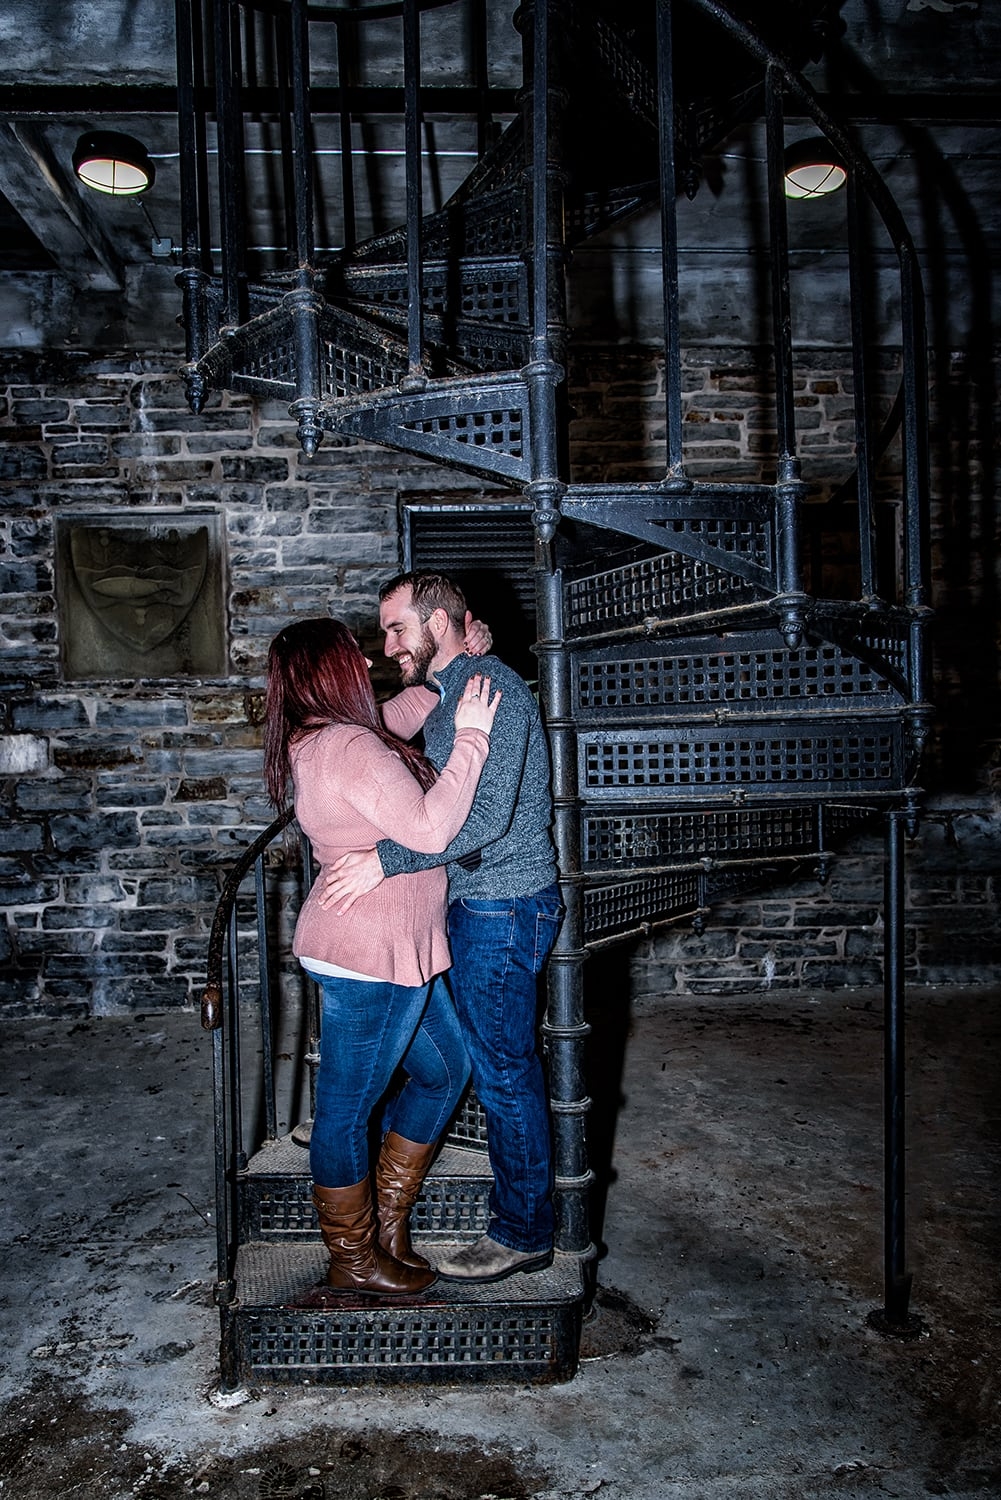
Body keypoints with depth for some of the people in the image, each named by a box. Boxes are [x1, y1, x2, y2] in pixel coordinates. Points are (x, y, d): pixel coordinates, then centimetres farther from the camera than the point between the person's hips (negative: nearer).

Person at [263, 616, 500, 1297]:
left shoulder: (316, 742, 11)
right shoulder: (351, 746, -22)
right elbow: (430, 829, -26)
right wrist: (470, 738, -20)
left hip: (398, 952, 11)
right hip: (370, 957, -11)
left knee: (445, 1070, 21)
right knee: (348, 1108, 7)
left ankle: (388, 1217, 35)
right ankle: (353, 1260, 27)